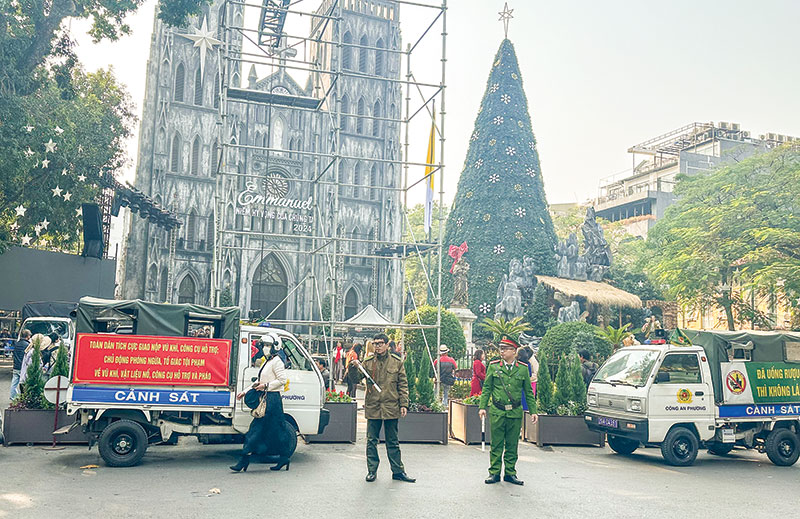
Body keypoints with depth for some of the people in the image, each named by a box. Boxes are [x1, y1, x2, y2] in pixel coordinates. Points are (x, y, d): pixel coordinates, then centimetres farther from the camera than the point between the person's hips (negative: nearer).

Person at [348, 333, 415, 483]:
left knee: (393, 442, 9)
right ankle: (372, 471, 18)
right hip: (373, 407, 1)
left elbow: (403, 385, 4)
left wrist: (403, 404, -2)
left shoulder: (397, 362, 2)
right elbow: (357, 378, 0)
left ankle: (398, 471, 17)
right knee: (371, 441, 7)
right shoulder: (368, 362, 4)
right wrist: (354, 368, -20)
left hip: (391, 407, -1)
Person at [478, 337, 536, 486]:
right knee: (496, 444, 4)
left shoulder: (523, 369, 4)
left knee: (512, 445, 9)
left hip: (515, 413, 1)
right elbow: (486, 388, 5)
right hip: (497, 412, -1)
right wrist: (482, 407, -2)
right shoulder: (493, 366, 2)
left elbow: (528, 392, 9)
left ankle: (510, 473, 20)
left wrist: (533, 411, 5)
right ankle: (494, 473, 14)